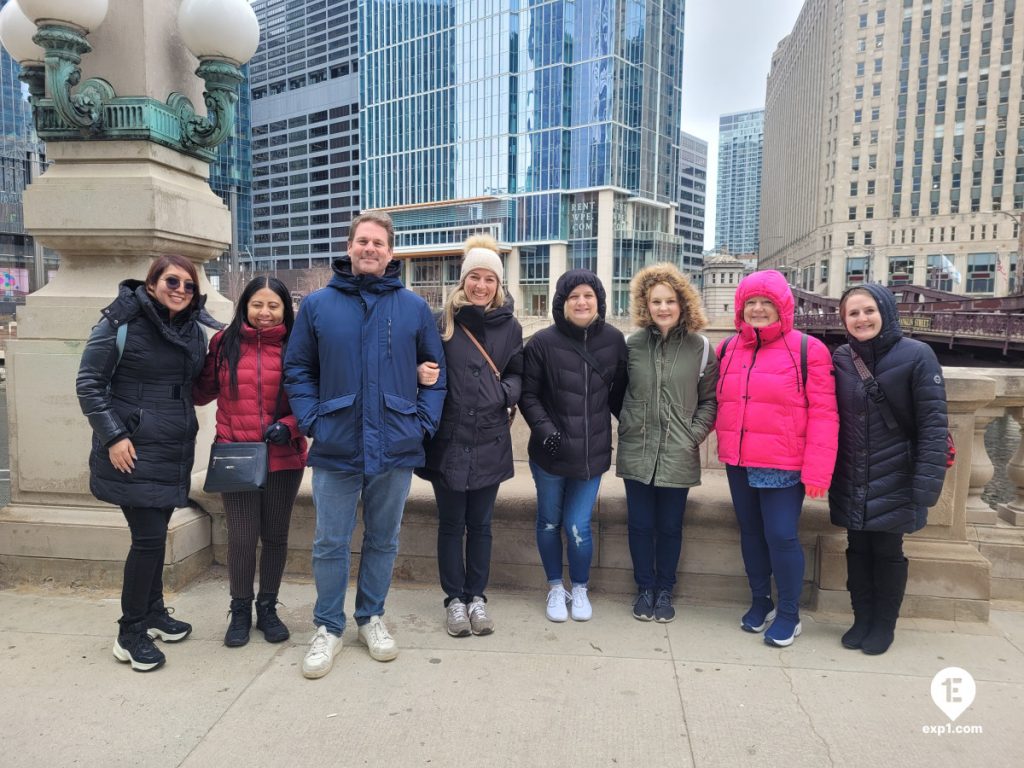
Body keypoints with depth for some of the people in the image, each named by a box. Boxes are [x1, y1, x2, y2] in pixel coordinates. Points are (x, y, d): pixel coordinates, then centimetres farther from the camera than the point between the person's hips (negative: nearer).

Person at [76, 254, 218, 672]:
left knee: (155, 533, 15)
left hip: (175, 450, 6)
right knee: (148, 536, -7)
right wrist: (113, 436, -13)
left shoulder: (195, 329, 8)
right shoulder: (120, 322, -8)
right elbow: (89, 383, -7)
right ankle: (130, 634, 9)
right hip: (133, 450, -5)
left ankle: (153, 612, 31)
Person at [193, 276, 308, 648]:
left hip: (283, 458, 0)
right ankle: (240, 611, 24)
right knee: (242, 537, 2)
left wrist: (288, 426, -15)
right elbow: (202, 391, 9)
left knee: (275, 536, 12)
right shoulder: (223, 343, 3)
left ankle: (267, 609, 31)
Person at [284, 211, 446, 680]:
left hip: (396, 448, 1)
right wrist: (311, 421, -5)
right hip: (336, 448, -1)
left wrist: (424, 422, -2)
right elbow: (298, 369, 6)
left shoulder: (414, 307, 3)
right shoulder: (317, 304, 2)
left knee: (383, 541, 15)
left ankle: (371, 617, 33)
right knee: (330, 544, 8)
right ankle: (328, 628, 25)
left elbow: (435, 370, 7)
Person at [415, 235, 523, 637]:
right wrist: (424, 374, -18)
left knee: (480, 524, 13)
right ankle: (454, 599, 24)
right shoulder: (443, 321, -3)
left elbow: (517, 375, 11)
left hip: (489, 442, 2)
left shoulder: (509, 326, 4)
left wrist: (505, 392, -9)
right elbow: (425, 368, 4)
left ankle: (476, 597, 27)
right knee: (451, 524, 10)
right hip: (448, 440, -1)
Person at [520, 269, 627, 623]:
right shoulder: (543, 342, -9)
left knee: (578, 527, 2)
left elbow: (618, 392, 7)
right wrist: (544, 429, -17)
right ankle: (555, 588, 35)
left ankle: (580, 589, 28)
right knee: (549, 522, 13)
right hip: (550, 452, 0)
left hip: (592, 452, 1)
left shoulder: (613, 339, -1)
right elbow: (528, 394, -5)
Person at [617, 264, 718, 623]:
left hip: (678, 457, -1)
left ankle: (664, 590, 29)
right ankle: (645, 588, 28)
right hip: (636, 454, 1)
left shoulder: (700, 347, 0)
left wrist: (695, 435, -8)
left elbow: (709, 399, 2)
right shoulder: (631, 345, 2)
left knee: (670, 526, 11)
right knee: (640, 524, 10)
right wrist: (625, 430, 1)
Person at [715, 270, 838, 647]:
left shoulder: (807, 350, -7)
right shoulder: (728, 350, 8)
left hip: (783, 467, -5)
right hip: (739, 464, 5)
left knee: (781, 536, -1)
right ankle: (760, 602, 34)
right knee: (751, 533, 15)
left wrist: (817, 471, -15)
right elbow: (717, 402, 20)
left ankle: (789, 614, 20)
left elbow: (823, 414, -10)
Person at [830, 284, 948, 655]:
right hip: (850, 483, 3)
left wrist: (926, 484, -19)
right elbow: (829, 418, 6)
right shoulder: (840, 358, 2)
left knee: (887, 551, 8)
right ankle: (862, 619, 28)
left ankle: (884, 625, 26)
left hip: (894, 482, -3)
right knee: (858, 549, 12)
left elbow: (934, 424, -13)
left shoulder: (917, 355, -10)